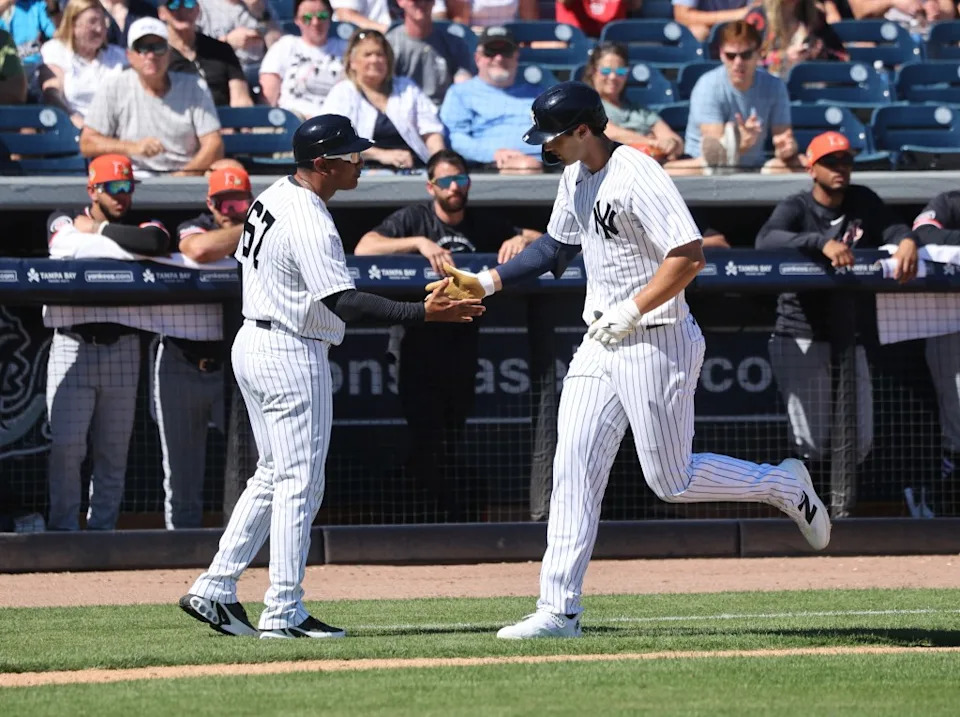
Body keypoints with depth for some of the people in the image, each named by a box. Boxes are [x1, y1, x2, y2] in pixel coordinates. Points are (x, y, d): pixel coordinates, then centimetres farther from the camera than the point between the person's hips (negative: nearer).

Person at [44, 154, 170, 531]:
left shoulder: (141, 227, 10)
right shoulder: (65, 220, 6)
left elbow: (158, 242, -15)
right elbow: (70, 245, -17)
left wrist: (98, 230, -7)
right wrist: (133, 245, -14)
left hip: (122, 348, 3)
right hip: (72, 347, -3)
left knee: (114, 451, 5)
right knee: (66, 445, -10)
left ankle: (102, 531, 13)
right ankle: (63, 531, -4)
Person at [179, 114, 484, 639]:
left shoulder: (273, 198, 8)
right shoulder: (310, 223, -23)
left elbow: (245, 262, 19)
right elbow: (344, 302, -31)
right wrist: (423, 312, -37)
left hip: (252, 344, 10)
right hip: (293, 357, -10)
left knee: (272, 476, 17)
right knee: (300, 483, -4)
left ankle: (214, 590, 15)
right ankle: (283, 614, -3)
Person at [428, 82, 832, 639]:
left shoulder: (637, 176, -19)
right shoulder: (576, 176, 9)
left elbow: (690, 256, -24)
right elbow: (558, 245, 24)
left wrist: (632, 311, -23)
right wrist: (487, 283, 16)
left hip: (657, 341, -9)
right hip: (601, 343, 9)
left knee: (672, 481, 0)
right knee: (574, 470, 0)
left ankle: (785, 486, 22)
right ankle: (560, 610, -1)